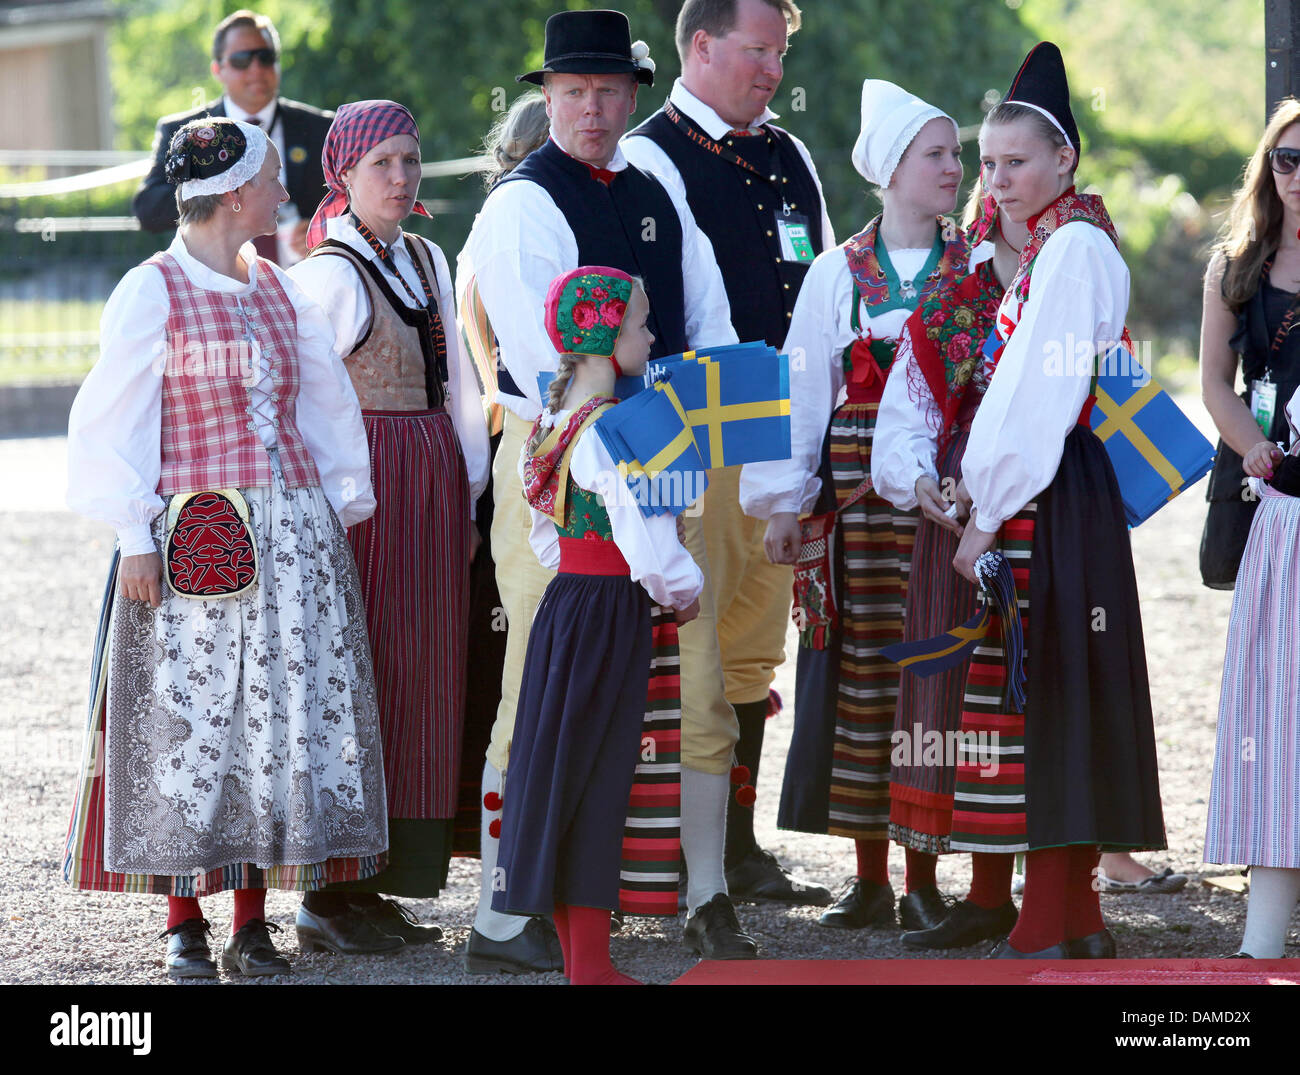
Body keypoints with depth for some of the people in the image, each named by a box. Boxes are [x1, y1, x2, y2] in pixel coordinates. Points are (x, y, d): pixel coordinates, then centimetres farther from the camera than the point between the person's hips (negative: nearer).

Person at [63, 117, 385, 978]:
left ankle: (253, 919, 10)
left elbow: (324, 404, 17)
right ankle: (185, 922, 6)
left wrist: (342, 509, 10)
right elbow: (113, 423, -4)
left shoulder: (279, 291, 11)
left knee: (281, 720, 3)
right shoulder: (153, 293, -4)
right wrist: (136, 538, -9)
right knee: (191, 722, -3)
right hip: (195, 542, -5)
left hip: (294, 535, 5)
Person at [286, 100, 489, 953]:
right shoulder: (328, 274, -8)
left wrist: (470, 493, 13)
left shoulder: (428, 261, 14)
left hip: (434, 484, 7)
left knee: (422, 677, 7)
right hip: (365, 487, -7)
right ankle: (330, 892, -1)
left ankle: (378, 883, 13)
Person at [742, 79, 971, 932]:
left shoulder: (976, 270, 6)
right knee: (862, 668, 1)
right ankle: (870, 877, 9)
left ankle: (923, 878, 4)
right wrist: (784, 500, 1)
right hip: (858, 490, 0)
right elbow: (802, 388, 7)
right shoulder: (838, 273, 7)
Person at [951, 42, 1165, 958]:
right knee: (1058, 702, 11)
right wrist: (986, 497, 13)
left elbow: (1040, 394, -18)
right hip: (1036, 495, 10)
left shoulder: (1074, 246, -13)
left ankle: (1046, 932, -8)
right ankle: (1079, 917, 15)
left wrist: (988, 513, -17)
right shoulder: (1055, 245, 18)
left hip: (1049, 498, -10)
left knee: (1042, 693, -9)